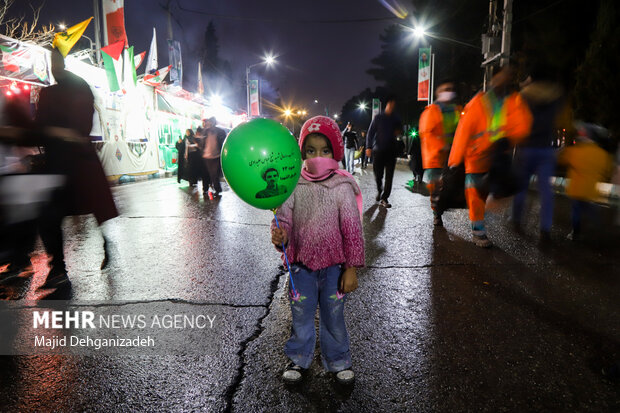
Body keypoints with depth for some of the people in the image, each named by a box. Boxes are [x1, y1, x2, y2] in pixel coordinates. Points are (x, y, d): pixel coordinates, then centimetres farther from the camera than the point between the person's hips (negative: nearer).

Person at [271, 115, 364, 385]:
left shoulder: (342, 187, -10)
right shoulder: (294, 186, -5)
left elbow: (353, 231, -9)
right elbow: (284, 218, -2)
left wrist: (351, 268, -9)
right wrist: (279, 236, -26)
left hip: (333, 265, -1)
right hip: (301, 264, 2)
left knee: (333, 316, 13)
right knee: (301, 315, 16)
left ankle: (338, 361, 37)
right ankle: (298, 359, 39)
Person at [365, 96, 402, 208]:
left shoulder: (395, 119, 10)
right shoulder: (378, 118, 3)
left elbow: (400, 129, 26)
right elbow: (370, 133, 1)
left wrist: (398, 132, 0)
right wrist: (369, 147, -10)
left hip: (391, 151, 2)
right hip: (378, 150, -2)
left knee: (389, 176, -5)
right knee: (378, 175, 1)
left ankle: (384, 199, -1)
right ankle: (379, 190, 32)